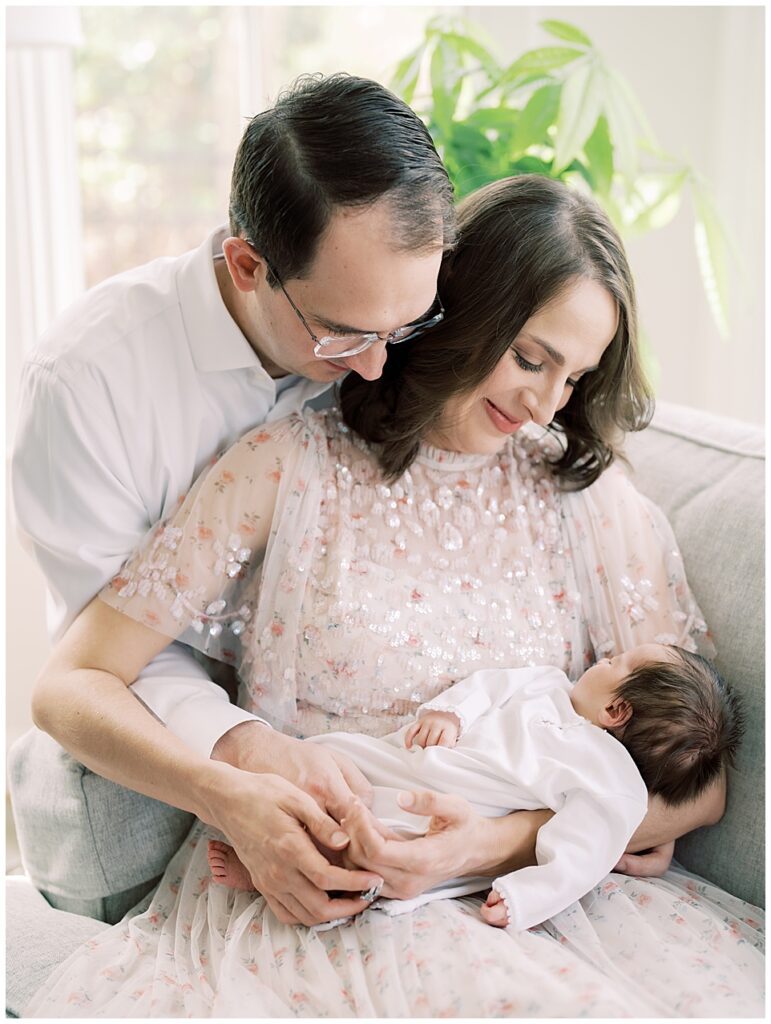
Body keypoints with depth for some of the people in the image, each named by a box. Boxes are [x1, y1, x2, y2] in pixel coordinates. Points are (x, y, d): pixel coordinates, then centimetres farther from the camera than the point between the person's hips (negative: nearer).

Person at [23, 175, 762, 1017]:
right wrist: (224, 792, -20)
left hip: (531, 888, 1)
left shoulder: (586, 492, 5)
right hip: (299, 899, 0)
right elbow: (70, 685, -2)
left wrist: (500, 842, -16)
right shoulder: (292, 467, 0)